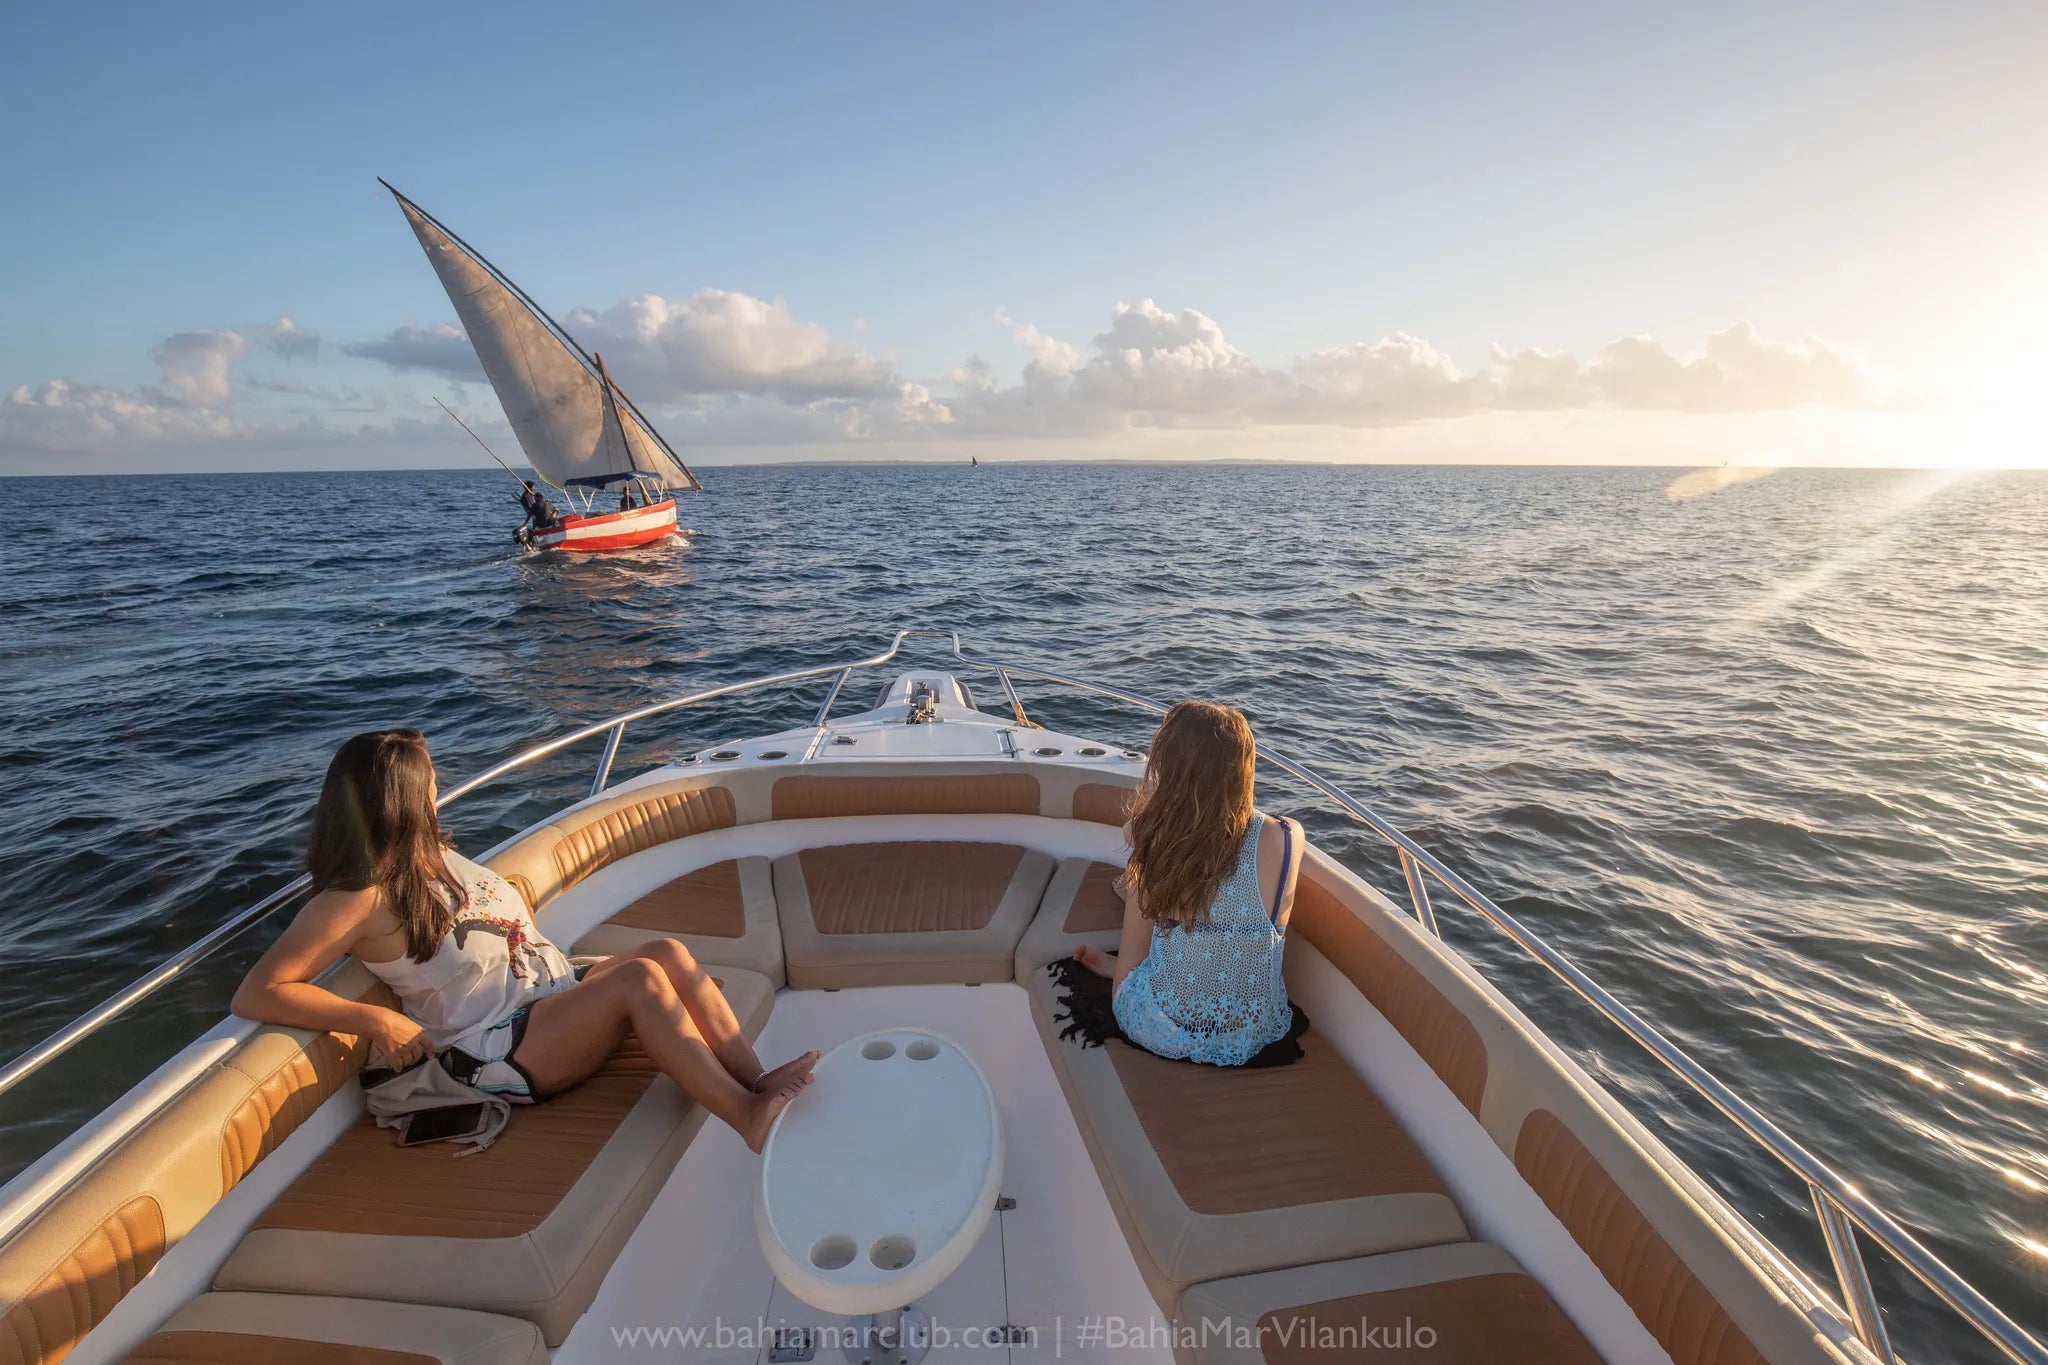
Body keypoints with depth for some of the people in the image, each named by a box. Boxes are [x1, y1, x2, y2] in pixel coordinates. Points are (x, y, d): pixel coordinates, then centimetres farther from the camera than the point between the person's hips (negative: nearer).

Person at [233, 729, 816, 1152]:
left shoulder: (430, 855, 11)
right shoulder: (359, 899, -13)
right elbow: (255, 994, -17)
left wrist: (510, 898, 10)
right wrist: (377, 1021, -24)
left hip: (557, 988, 8)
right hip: (494, 1049, -8)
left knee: (669, 952, -18)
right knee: (641, 979, -30)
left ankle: (759, 1081, -24)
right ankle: (749, 1119, -31)